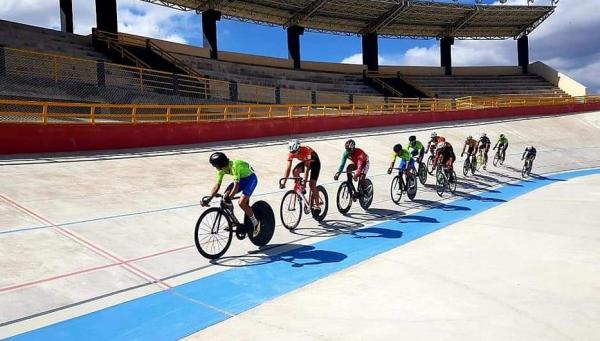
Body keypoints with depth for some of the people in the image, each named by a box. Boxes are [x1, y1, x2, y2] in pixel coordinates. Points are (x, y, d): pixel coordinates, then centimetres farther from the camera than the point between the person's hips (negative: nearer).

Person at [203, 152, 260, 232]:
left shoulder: (234, 166, -35)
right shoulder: (221, 170, -10)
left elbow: (236, 185, -39)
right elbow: (217, 185, -9)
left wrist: (229, 198, -45)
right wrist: (209, 198, -19)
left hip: (250, 178, -8)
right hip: (241, 179, 8)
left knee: (241, 203, -21)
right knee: (225, 196, -7)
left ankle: (256, 223, -3)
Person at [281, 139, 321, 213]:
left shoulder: (306, 150, -38)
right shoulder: (291, 153, -23)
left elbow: (307, 167, -42)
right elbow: (288, 168, -26)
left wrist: (304, 181, -48)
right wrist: (283, 182, -34)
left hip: (314, 162, -5)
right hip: (304, 161, 5)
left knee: (312, 183, -17)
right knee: (295, 171, -26)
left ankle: (317, 206, -9)